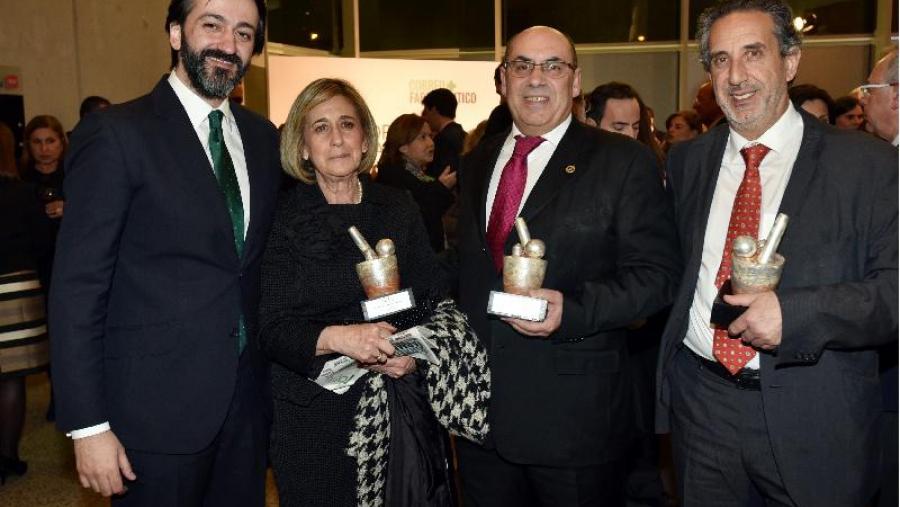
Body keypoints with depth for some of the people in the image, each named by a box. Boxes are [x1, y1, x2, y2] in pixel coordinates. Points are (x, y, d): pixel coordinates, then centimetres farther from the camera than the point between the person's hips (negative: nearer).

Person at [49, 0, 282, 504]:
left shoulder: (264, 136, 7)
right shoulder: (116, 134, -10)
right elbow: (77, 288, -12)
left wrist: (273, 368, 8)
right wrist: (88, 425, -13)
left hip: (248, 402, 5)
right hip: (156, 409, -5)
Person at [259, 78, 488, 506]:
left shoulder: (398, 208, 5)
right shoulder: (282, 218, -4)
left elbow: (435, 300, 6)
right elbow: (270, 329, -10)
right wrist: (335, 338, -26)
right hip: (318, 417, -2)